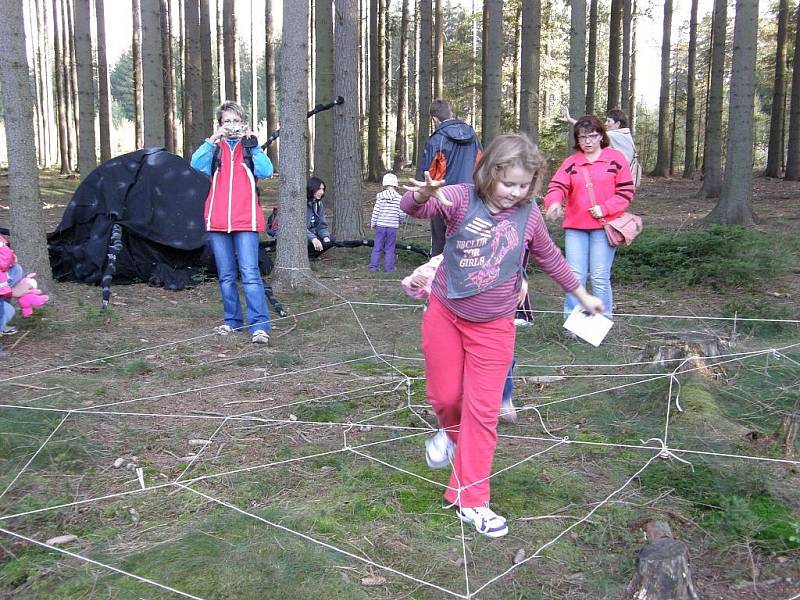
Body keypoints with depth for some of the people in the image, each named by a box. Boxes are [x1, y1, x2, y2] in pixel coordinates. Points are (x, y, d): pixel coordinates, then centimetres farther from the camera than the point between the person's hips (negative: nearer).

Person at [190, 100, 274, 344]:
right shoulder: (215, 148, 12)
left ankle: (260, 325, -11)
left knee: (250, 273, -11)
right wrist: (214, 138, -14)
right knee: (226, 276, 9)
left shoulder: (250, 147, 10)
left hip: (246, 221, -2)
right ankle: (232, 321, 20)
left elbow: (266, 171, -7)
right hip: (217, 221, 3)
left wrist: (251, 142, -11)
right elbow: (196, 165, -7)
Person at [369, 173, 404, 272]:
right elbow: (402, 214, -4)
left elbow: (375, 211, -3)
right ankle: (389, 267, 10)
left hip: (380, 225, 1)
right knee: (389, 248, 7)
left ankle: (373, 266, 11)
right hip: (393, 226, -1)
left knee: (377, 247, 9)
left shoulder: (380, 196, -2)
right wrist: (399, 220, 17)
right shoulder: (399, 198, -4)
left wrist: (373, 223, 8)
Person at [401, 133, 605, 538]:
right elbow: (414, 208, -29)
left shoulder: (528, 214, -5)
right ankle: (451, 431, 47)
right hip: (444, 314, 0)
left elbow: (549, 257, 12)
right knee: (444, 395, 10)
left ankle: (470, 499, 10)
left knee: (482, 410, -1)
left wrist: (582, 295, 21)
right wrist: (422, 196, -54)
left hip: (493, 326, 1)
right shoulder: (461, 198, -13)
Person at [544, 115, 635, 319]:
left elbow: (627, 191, 1)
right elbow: (557, 186, -4)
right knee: (575, 275, 2)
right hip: (575, 227, 2)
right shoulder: (571, 162, 9)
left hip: (604, 226, -2)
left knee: (600, 277, -1)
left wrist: (604, 208, -11)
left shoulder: (615, 158, 3)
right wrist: (554, 202, -26)